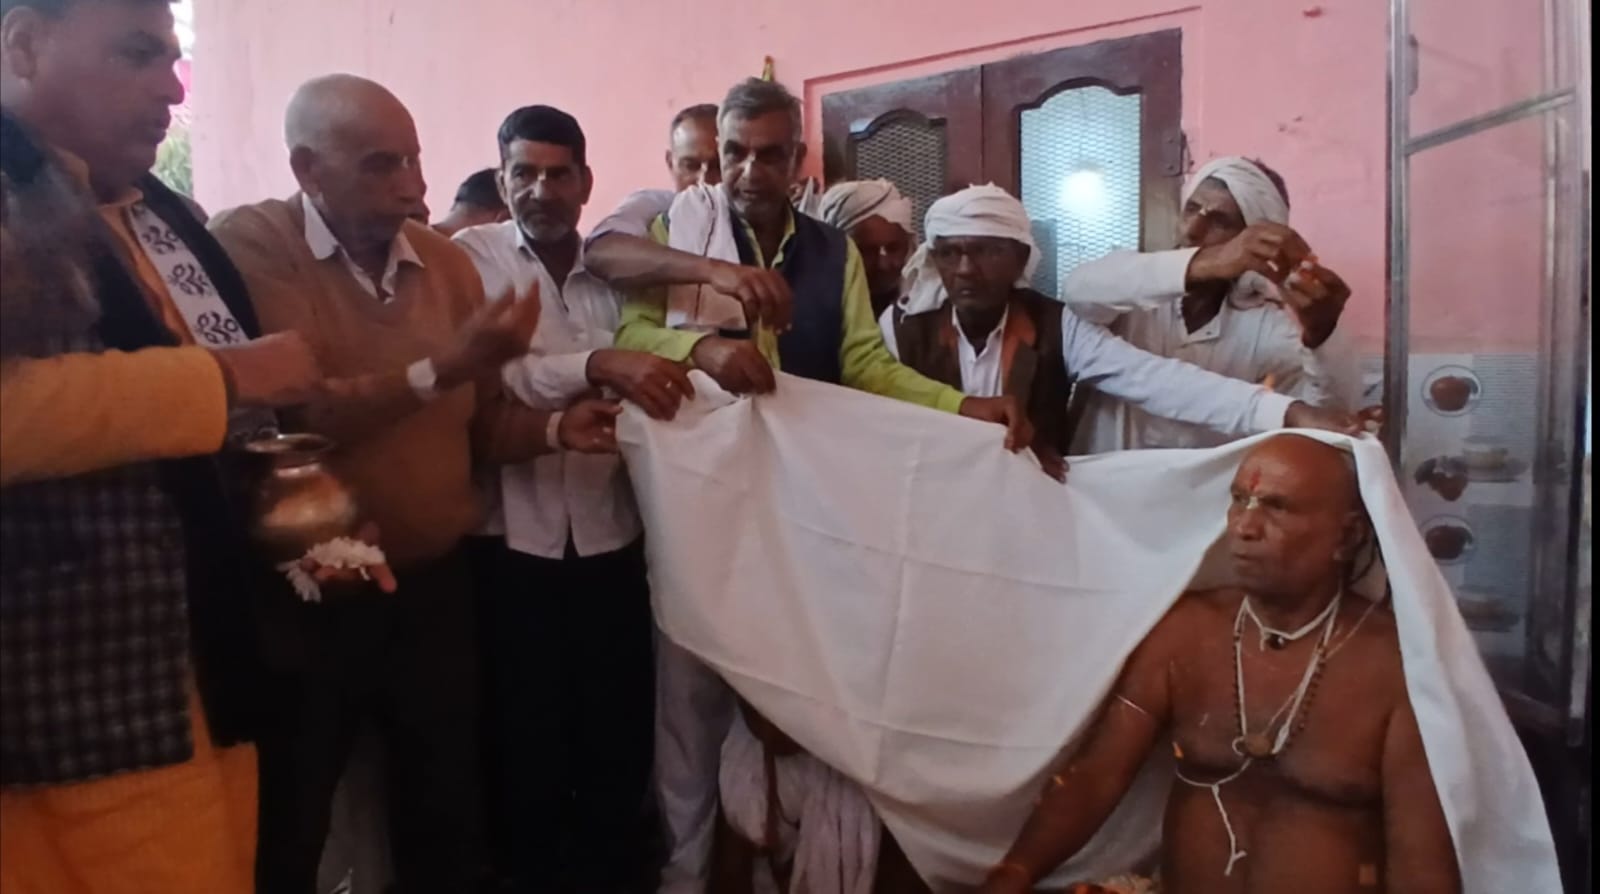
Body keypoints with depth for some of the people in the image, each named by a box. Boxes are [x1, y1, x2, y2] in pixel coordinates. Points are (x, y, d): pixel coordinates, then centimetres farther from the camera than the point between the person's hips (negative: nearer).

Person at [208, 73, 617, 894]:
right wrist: (440, 367, -27)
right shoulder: (249, 245, -10)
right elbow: (285, 410, -22)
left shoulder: (447, 261, 7)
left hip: (434, 585, 5)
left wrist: (556, 428, -6)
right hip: (305, 598, -4)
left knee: (447, 824, 16)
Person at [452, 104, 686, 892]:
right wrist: (595, 366, -30)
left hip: (614, 543, 3)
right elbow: (482, 378, -18)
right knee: (528, 744, 10)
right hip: (515, 547, -3)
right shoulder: (471, 257, -2)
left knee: (620, 736, 12)